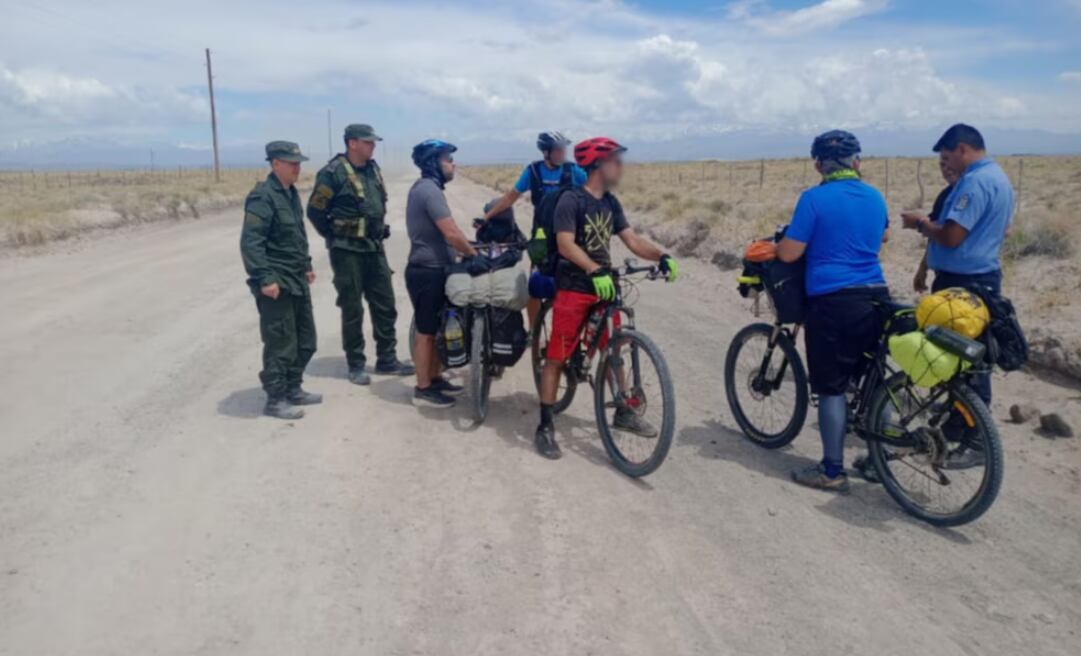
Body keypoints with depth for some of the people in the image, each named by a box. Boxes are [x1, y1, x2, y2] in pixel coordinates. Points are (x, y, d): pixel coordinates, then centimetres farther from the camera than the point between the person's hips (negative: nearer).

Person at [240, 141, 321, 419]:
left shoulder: (291, 193, 13)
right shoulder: (263, 197, -16)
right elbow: (250, 242, -21)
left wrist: (306, 265, 24)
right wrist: (264, 279, -25)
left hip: (297, 281, 9)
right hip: (276, 284, -9)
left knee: (305, 341, 16)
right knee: (280, 345, -2)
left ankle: (293, 390, 30)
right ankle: (275, 400, 10)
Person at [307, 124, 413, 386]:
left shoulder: (373, 169, 10)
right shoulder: (333, 172, -13)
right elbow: (315, 210, -10)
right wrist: (335, 236, -3)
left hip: (374, 248, 7)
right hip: (347, 251, -7)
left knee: (385, 305, 8)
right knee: (352, 310, 2)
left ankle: (387, 360, 19)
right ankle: (356, 365, 13)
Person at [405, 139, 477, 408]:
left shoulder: (423, 187, 15)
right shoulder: (430, 190, -19)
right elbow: (451, 234, -24)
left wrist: (466, 247, 17)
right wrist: (475, 254, -11)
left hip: (431, 269, 10)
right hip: (429, 271, -10)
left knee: (438, 328, 17)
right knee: (427, 331, -1)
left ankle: (435, 379, 28)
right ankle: (423, 389, 9)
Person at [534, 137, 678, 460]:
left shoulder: (611, 203, 8)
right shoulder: (571, 200, -14)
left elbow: (632, 240, 4)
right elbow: (566, 244, -25)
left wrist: (661, 256, -13)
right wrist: (595, 271, -38)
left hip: (604, 286, 7)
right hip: (573, 288, -7)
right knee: (557, 357, -2)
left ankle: (624, 412, 32)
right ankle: (545, 426, 5)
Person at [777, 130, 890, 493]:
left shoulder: (814, 199, -10)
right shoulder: (875, 196, 10)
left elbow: (788, 254, -11)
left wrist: (778, 243, 11)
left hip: (832, 303, -6)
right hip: (875, 298, 6)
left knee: (831, 388, 1)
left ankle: (832, 471, 8)